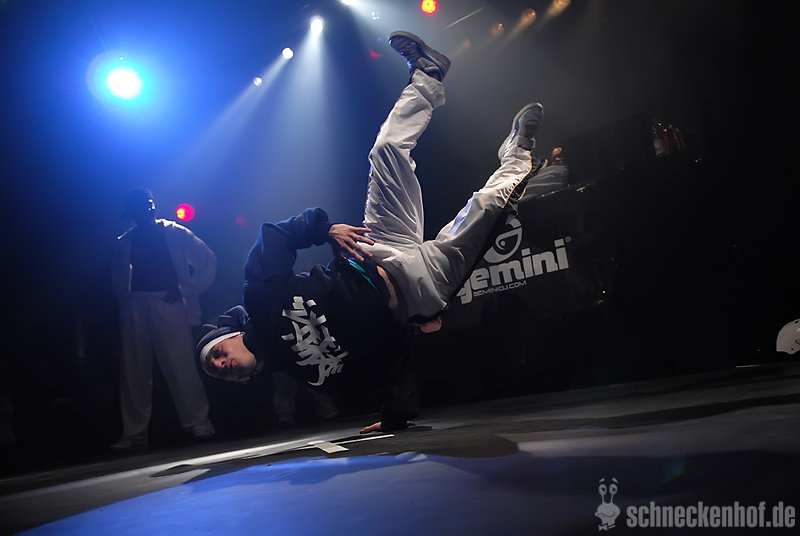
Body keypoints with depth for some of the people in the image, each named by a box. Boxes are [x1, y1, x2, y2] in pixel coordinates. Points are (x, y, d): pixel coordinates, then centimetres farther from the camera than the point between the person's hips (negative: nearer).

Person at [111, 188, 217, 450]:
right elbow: (118, 278, 28)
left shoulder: (175, 233, 8)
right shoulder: (125, 242, 18)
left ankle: (197, 423, 0)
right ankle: (134, 433, 12)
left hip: (168, 304, -3)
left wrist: (186, 290, -3)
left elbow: (208, 261, 6)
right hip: (135, 308, 4)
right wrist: (124, 300, 9)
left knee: (181, 365, -9)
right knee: (134, 371, 3)